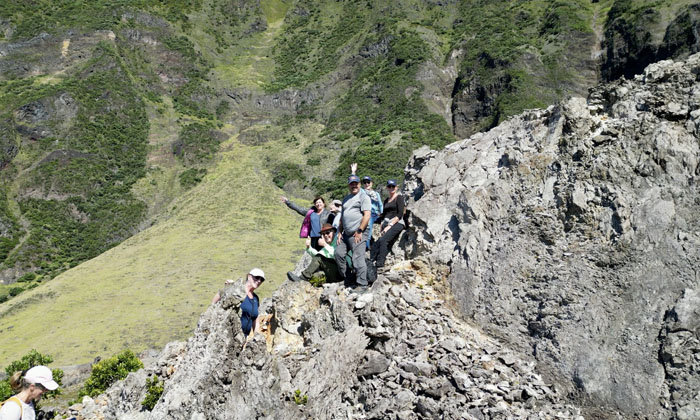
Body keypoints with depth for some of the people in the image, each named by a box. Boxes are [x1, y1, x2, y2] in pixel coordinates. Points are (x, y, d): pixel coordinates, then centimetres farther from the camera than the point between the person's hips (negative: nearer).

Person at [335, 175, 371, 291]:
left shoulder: (364, 197, -3)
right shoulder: (346, 199, 22)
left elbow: (367, 215, -13)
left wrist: (359, 231, -17)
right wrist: (340, 232, 16)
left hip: (358, 234, -8)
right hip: (346, 234, 9)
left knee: (358, 258, -12)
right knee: (338, 253, 7)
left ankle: (362, 285, -7)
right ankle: (345, 278, 21)